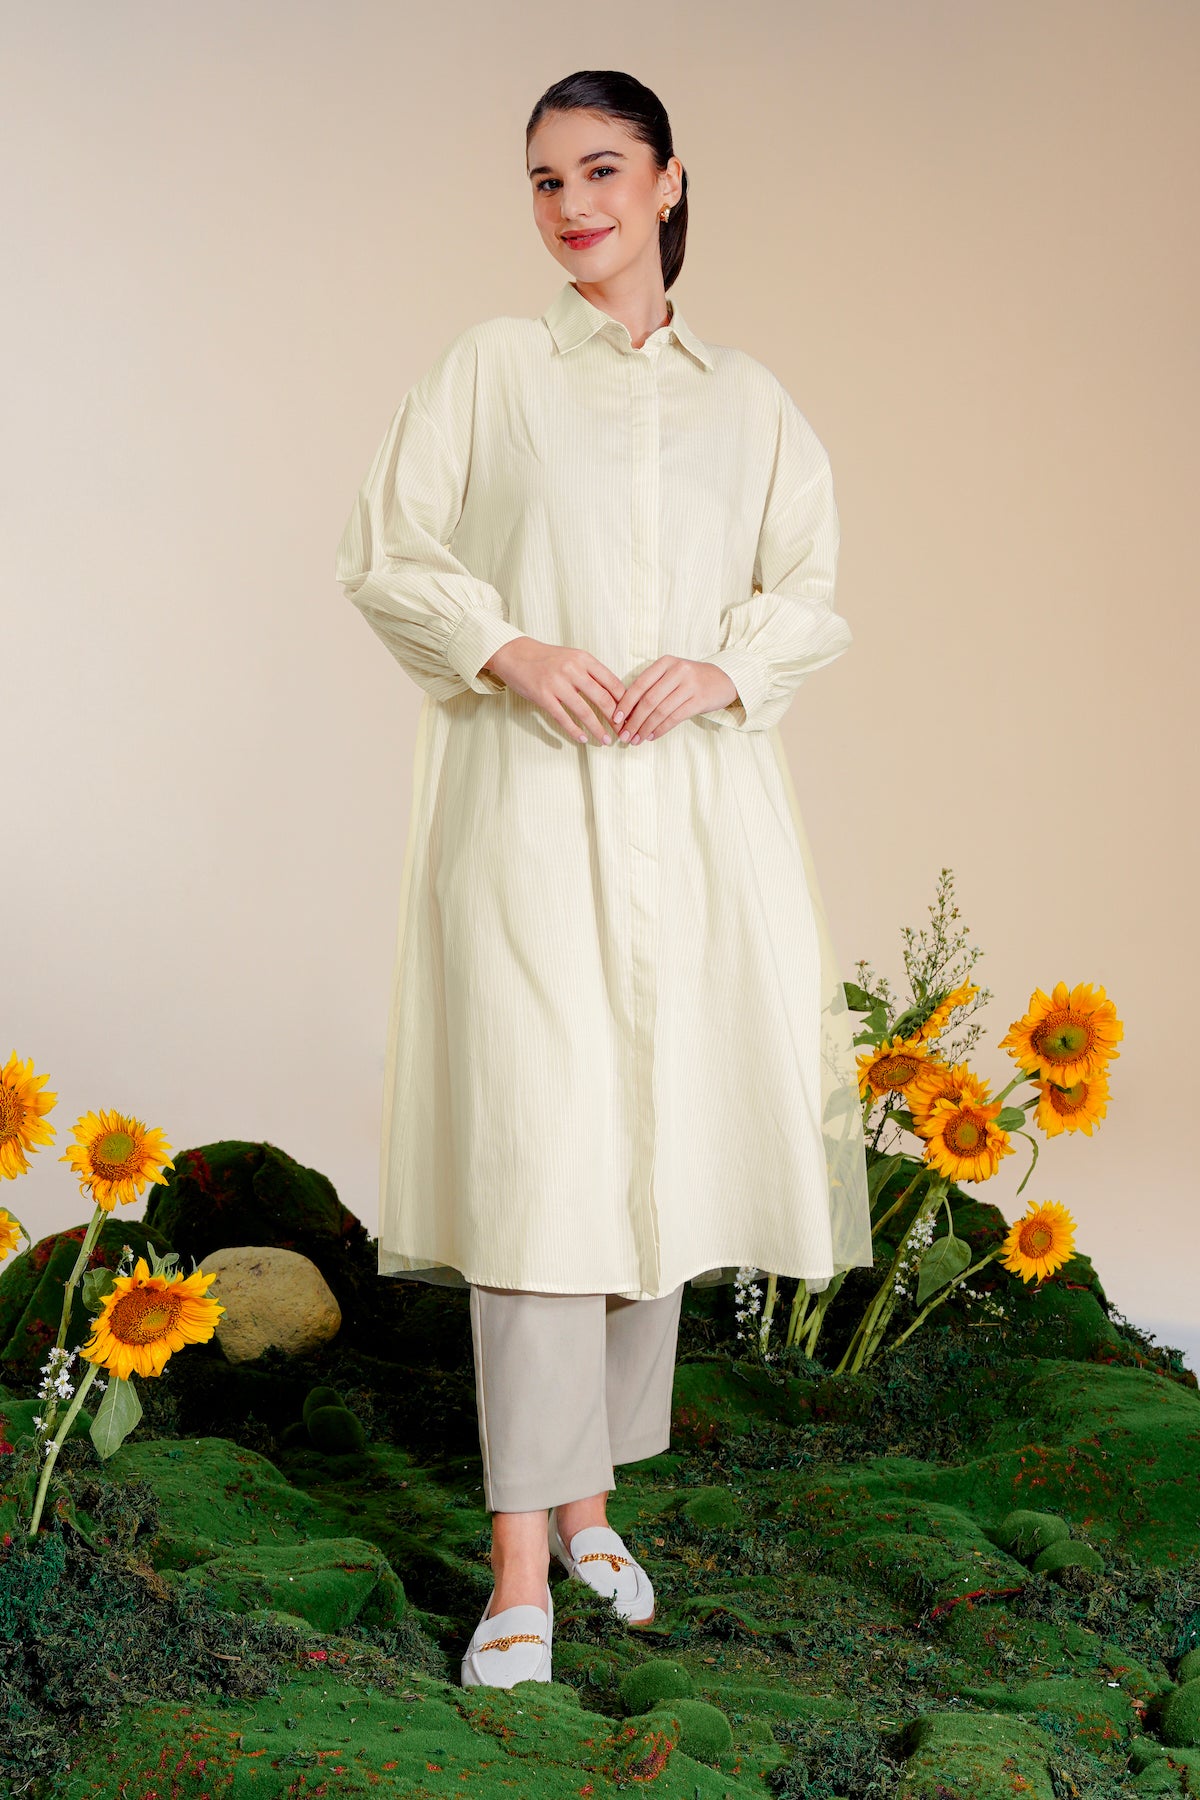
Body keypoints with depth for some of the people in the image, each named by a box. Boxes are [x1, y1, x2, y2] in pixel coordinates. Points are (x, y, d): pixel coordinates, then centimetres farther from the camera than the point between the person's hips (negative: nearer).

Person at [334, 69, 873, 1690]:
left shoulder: (749, 399, 15)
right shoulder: (489, 367, 9)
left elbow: (814, 594, 12)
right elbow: (385, 551, 5)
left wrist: (719, 666, -8)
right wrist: (509, 649, -12)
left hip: (696, 800, 3)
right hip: (528, 802, -3)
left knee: (665, 1146, 6)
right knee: (536, 1149, -9)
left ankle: (587, 1494, 22)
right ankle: (523, 1568, -5)